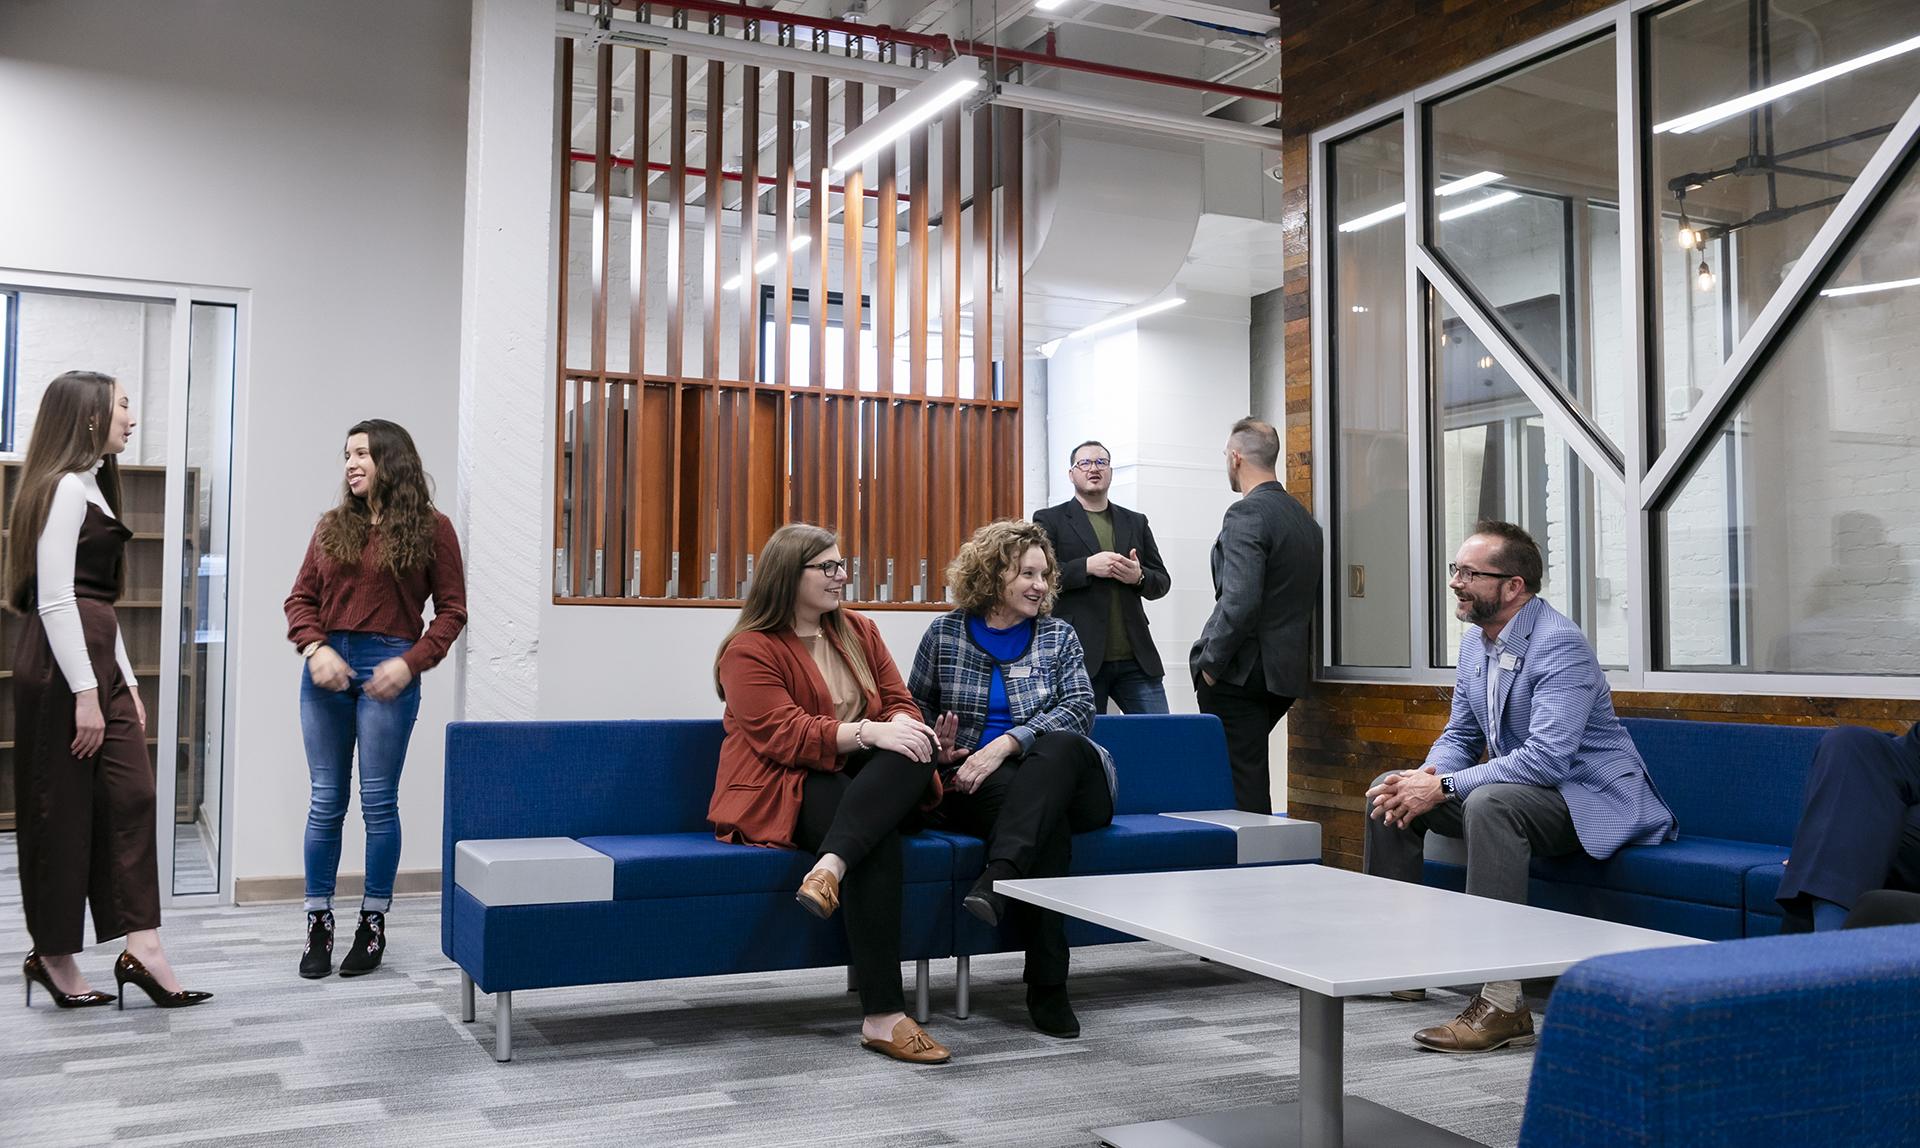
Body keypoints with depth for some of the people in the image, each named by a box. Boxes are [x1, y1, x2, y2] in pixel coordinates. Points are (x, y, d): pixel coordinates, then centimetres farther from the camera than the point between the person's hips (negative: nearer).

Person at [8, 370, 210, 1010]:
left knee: (131, 796, 3)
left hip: (98, 659, 9)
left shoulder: (91, 486, 19)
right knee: (62, 811, 0)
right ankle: (52, 956, 11)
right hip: (62, 666, -9)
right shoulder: (65, 487, -10)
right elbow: (55, 600, -17)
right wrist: (85, 693, -20)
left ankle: (141, 950, 5)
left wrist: (126, 682, 17)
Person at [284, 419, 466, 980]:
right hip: (327, 668, 3)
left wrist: (410, 663, -11)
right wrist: (314, 647, -6)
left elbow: (451, 610, 0)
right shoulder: (332, 526, 12)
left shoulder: (430, 528, 1)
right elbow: (301, 598, 12)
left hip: (387, 670, -3)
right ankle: (318, 923, 15)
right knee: (326, 801, 6)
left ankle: (373, 923, 13)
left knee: (378, 801, 1)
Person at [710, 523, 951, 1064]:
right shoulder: (751, 650, -4)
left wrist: (902, 725, -15)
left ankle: (830, 866, -47)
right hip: (785, 789, -5)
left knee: (916, 756, -29)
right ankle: (882, 1016, -37)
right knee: (879, 841, -34)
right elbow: (782, 735, -16)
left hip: (863, 781, 6)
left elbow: (900, 701, 12)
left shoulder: (859, 632, 16)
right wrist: (868, 732, -27)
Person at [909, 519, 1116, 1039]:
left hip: (1062, 778, 1)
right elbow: (917, 705, 20)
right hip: (973, 787, -1)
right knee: (1048, 818, -36)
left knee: (1061, 746, -36)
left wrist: (1004, 744, -19)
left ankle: (997, 879, -51)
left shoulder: (1058, 635, 12)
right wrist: (936, 742, -5)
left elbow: (1080, 708, -4)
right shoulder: (946, 633, 11)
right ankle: (1046, 985, -38)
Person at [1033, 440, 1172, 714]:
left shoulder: (1136, 522, 18)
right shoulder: (1049, 520, 6)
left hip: (1135, 658, 4)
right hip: (1080, 658, -3)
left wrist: (1139, 577, -5)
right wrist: (1087, 567, -16)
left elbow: (1162, 582, 17)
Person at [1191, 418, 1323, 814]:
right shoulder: (1304, 517, 13)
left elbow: (1240, 601, -22)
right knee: (1250, 767, 18)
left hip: (1242, 671, -9)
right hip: (1288, 670, 9)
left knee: (1240, 774, -4)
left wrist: (1210, 663, -14)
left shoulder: (1246, 515, -15)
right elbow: (1311, 595, 19)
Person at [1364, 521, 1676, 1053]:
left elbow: (1546, 758, -32)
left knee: (1490, 801, -38)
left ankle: (1502, 1003, -37)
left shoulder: (1559, 644, -23)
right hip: (1521, 787, 9)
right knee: (1389, 789, 2)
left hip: (1591, 798, -9)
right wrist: (1427, 776, -12)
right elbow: (1460, 736, 12)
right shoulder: (1475, 640, 5)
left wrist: (1444, 787, -31)